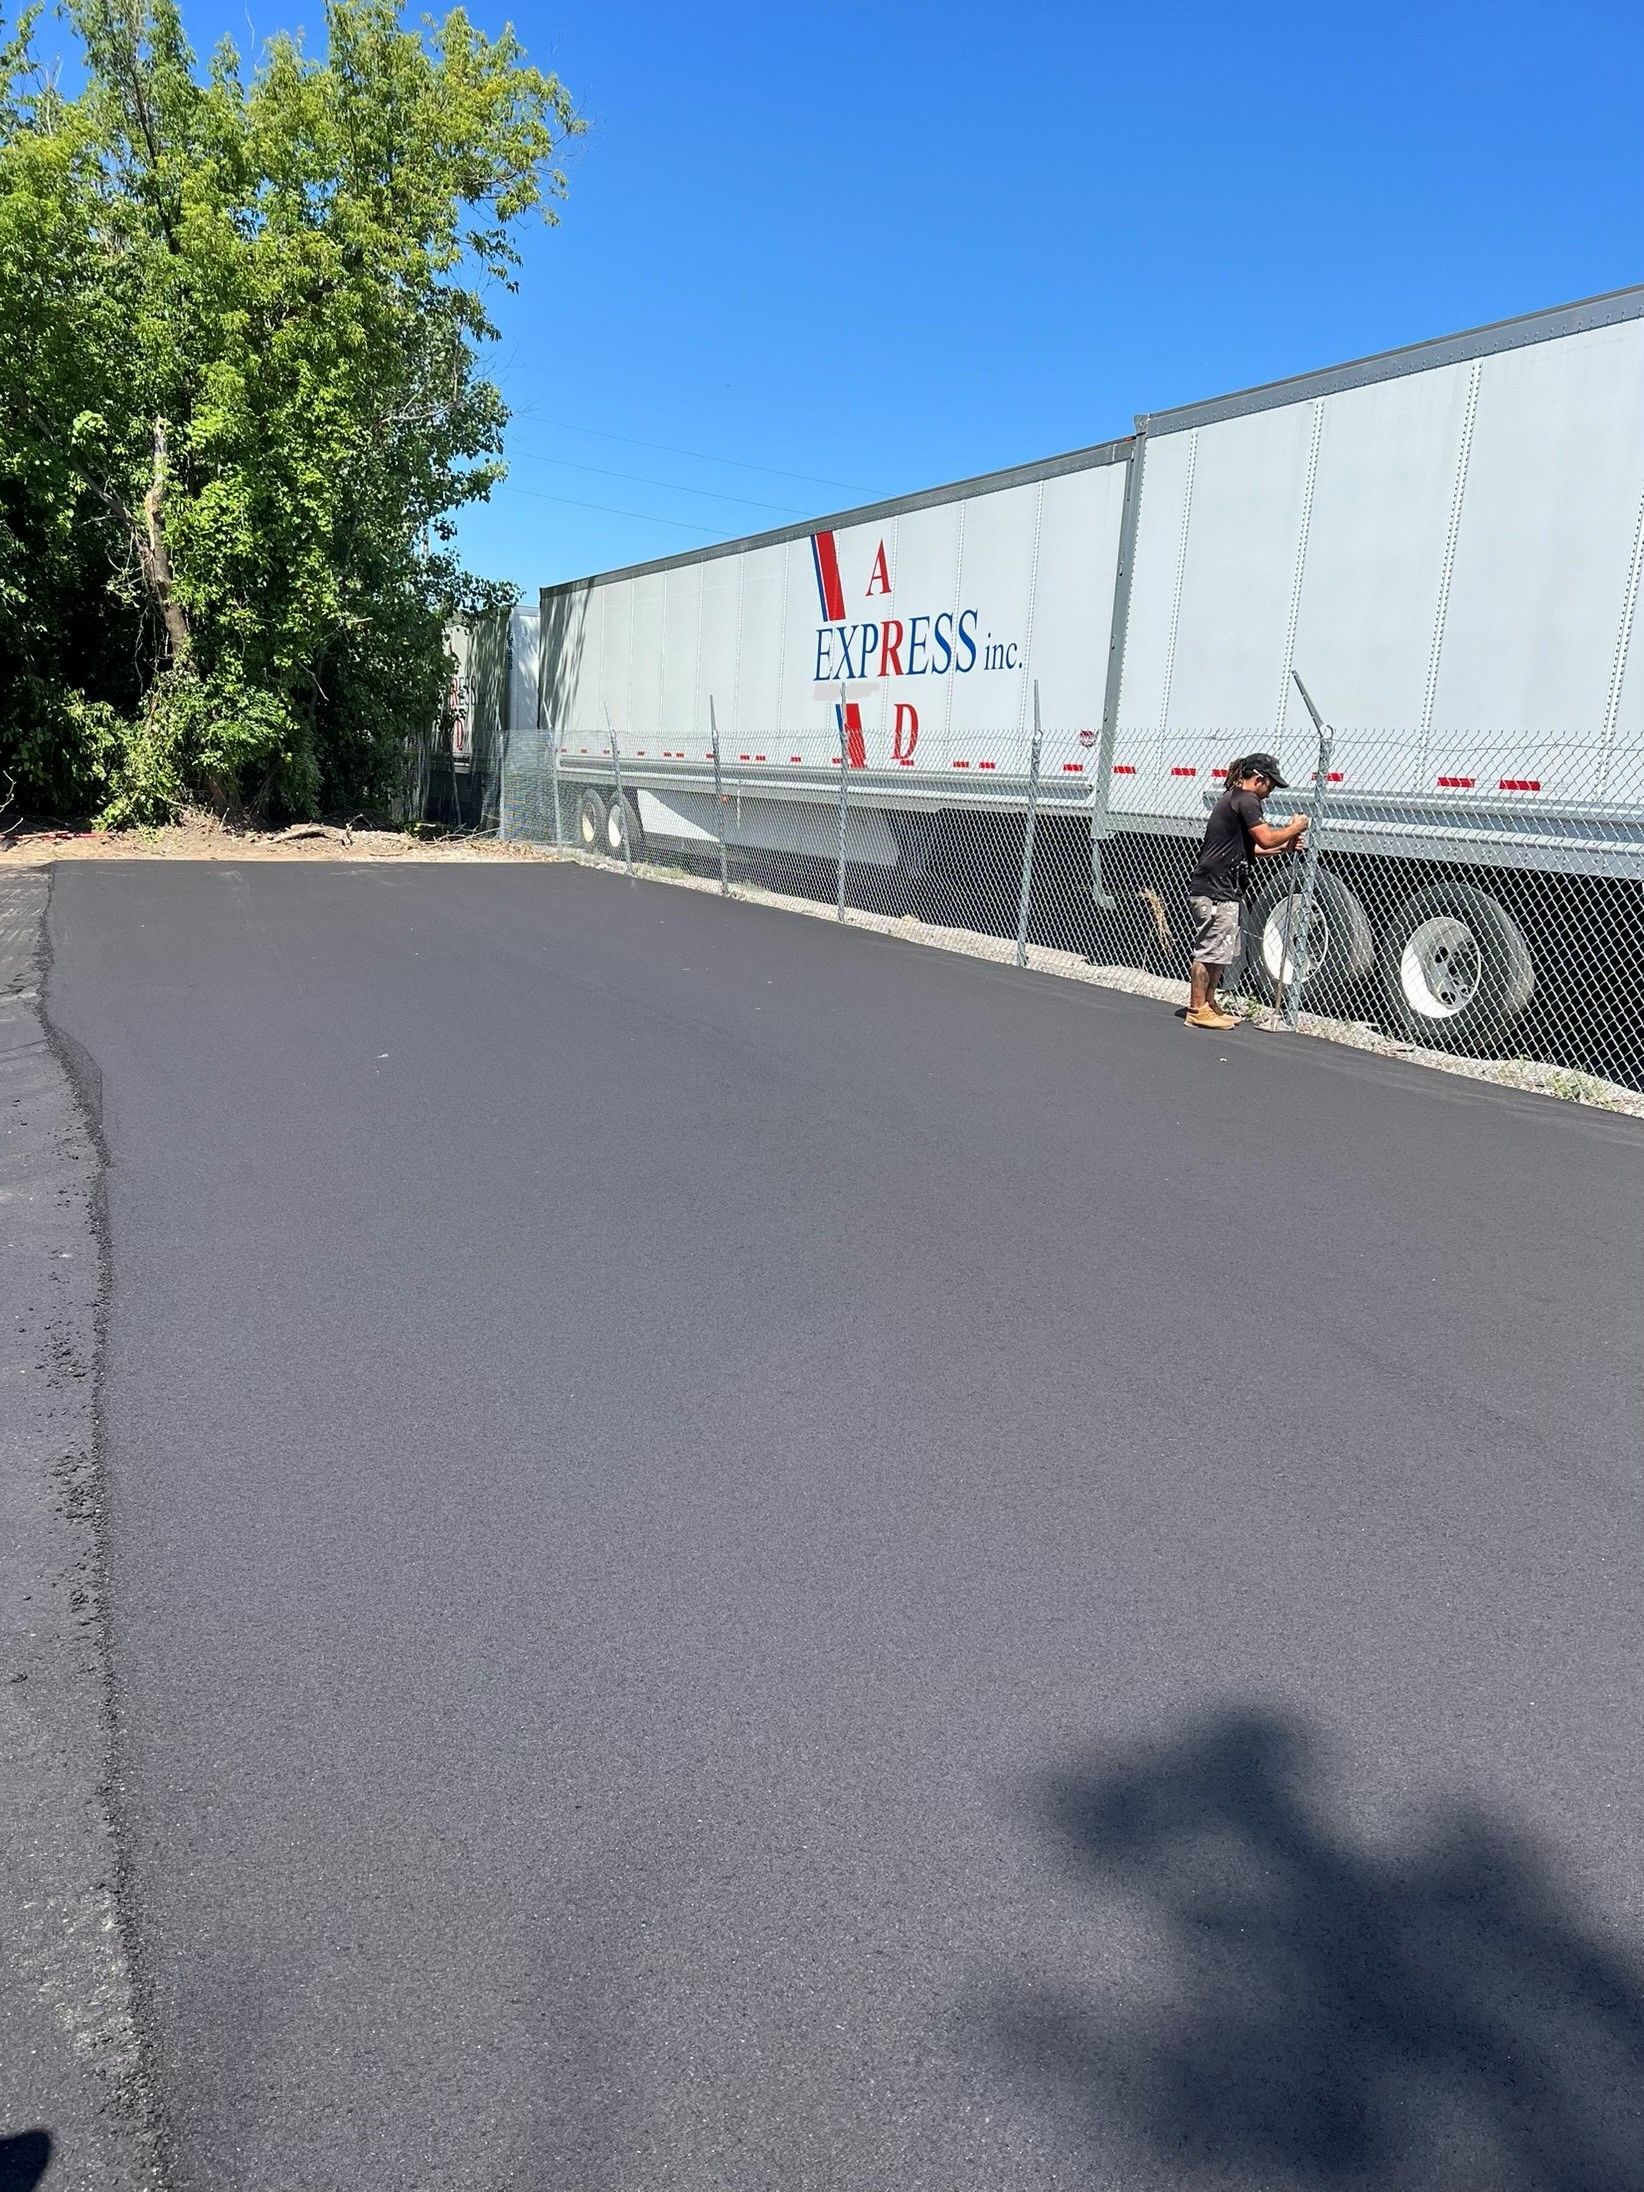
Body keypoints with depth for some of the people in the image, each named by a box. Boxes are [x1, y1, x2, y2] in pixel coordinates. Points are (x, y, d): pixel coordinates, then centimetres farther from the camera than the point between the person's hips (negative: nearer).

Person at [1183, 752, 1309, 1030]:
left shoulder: (1232, 798, 22)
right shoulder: (1246, 799, -11)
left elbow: (1248, 849, 23)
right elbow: (1266, 839, -17)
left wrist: (1285, 846, 15)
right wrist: (1294, 827, -2)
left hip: (1221, 891, 11)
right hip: (1215, 891, -11)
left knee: (1221, 953, 17)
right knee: (1210, 951, -6)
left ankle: (1209, 1005, 25)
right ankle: (1197, 1010, -1)